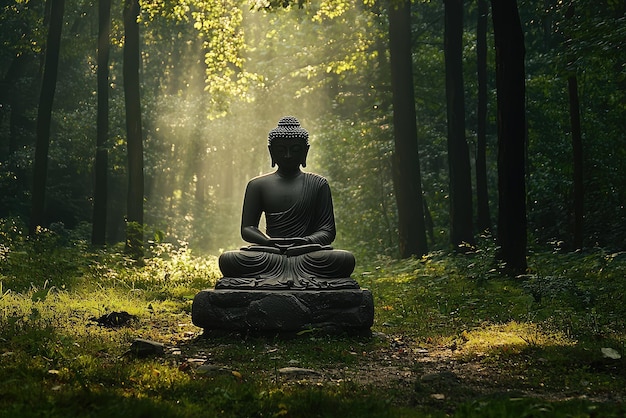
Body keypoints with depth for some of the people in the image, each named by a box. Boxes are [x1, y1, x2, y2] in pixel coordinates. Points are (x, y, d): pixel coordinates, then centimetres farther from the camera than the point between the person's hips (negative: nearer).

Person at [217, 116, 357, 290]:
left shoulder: (317, 184, 13)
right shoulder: (258, 185, 15)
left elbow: (328, 230, 6)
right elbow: (247, 229, 8)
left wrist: (306, 242, -17)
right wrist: (271, 243, -14)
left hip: (308, 253, 0)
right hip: (268, 254, 1)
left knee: (346, 259, -32)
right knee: (227, 259, -32)